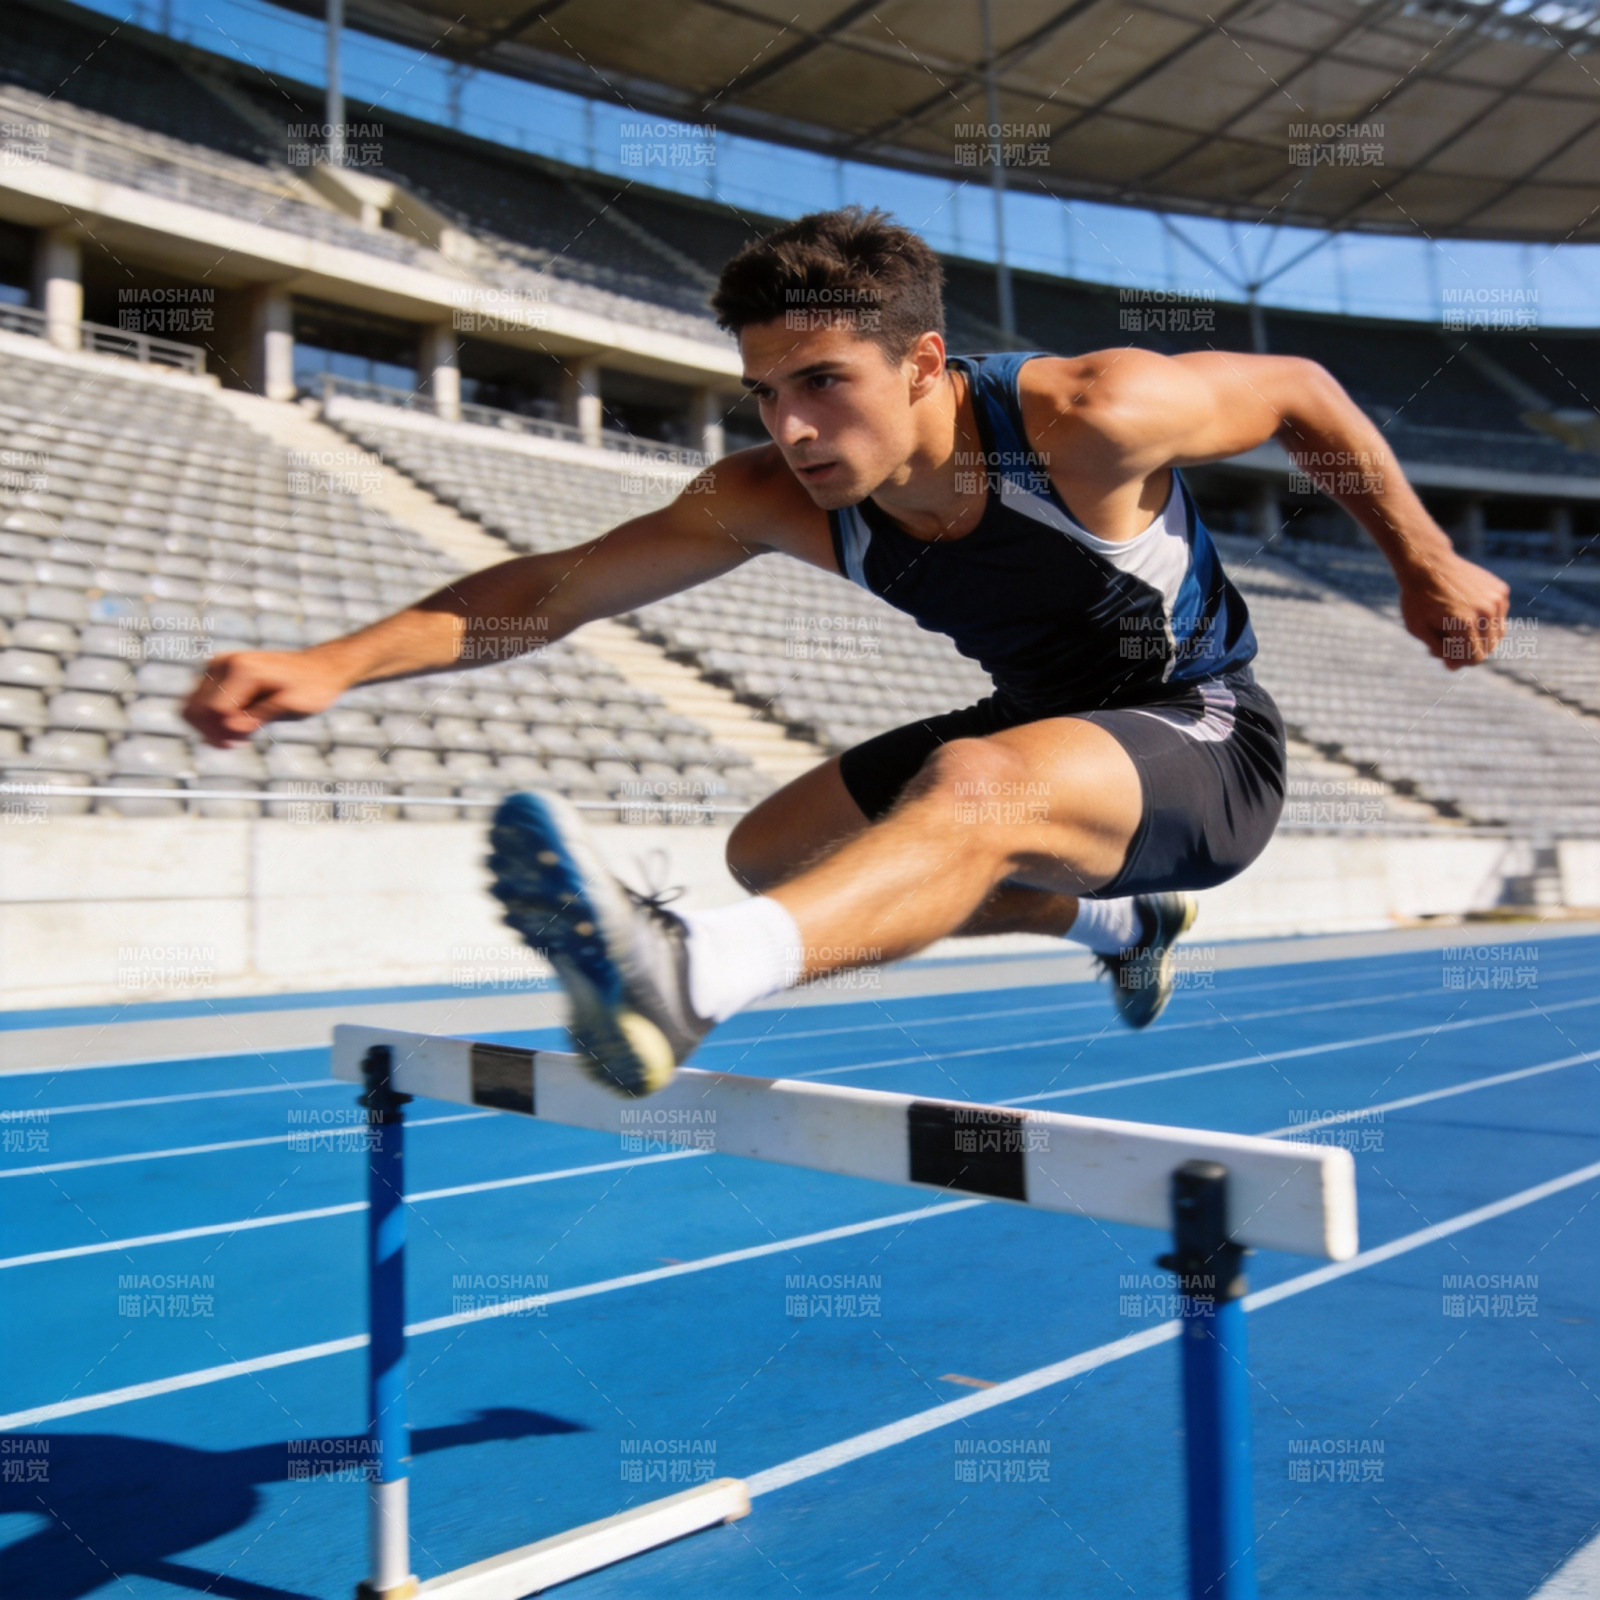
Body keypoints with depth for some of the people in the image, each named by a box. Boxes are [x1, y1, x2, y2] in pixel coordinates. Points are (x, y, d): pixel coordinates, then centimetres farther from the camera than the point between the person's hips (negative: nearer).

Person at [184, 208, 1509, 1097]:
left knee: (978, 786, -37)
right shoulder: (778, 498, -16)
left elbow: (1300, 390, -9)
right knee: (772, 853, 9)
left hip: (1206, 743, -6)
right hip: (1040, 732, 7)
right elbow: (552, 586, -18)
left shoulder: (1091, 417, -27)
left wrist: (1427, 561, -1)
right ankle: (1120, 921, 22)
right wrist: (331, 666, -30)